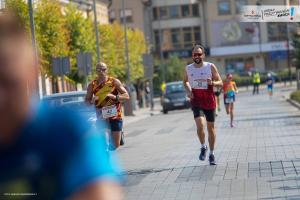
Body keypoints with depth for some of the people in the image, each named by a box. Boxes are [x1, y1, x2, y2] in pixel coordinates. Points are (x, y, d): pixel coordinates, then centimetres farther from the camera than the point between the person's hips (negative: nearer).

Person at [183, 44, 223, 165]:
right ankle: (203, 147, 5)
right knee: (200, 125, -20)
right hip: (196, 101, 0)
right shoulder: (188, 68, 2)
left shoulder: (211, 67, -4)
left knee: (211, 127, 9)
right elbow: (185, 81, 22)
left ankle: (211, 154, 23)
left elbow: (220, 83, -1)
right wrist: (188, 90, 2)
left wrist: (213, 83, -22)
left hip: (209, 101, 0)